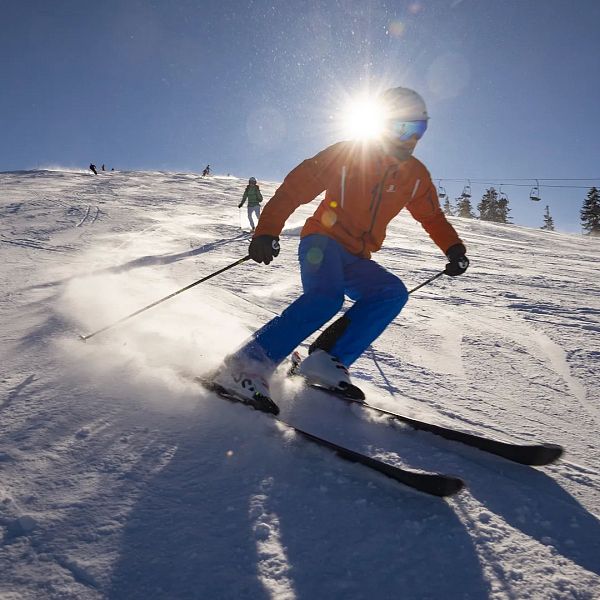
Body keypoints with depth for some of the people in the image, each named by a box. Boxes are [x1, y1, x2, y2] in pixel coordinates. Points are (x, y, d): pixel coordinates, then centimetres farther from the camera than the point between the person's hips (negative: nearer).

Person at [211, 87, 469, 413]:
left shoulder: (416, 175, 9)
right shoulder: (346, 154, -8)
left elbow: (433, 218, 24)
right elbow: (294, 188, -9)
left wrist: (454, 249, 7)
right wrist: (267, 231, -22)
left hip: (355, 260, 6)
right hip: (322, 241, -6)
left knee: (393, 292, -22)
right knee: (326, 297, -34)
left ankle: (327, 361, -27)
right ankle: (245, 366, -34)